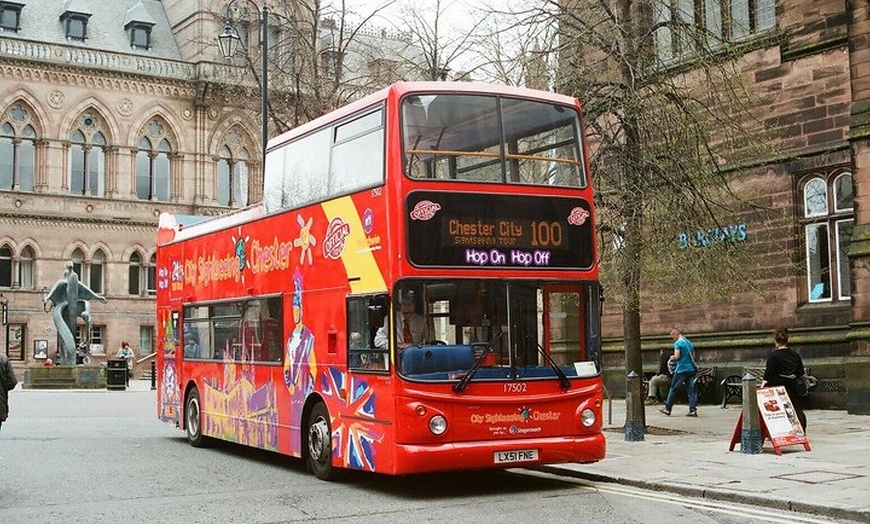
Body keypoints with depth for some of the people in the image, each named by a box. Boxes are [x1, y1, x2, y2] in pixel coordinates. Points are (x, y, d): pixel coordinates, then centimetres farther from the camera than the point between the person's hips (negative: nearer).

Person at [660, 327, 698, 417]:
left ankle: (667, 409, 10)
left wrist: (672, 358, 3)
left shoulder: (678, 343, -9)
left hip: (681, 370, -6)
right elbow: (693, 356, 19)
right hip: (691, 369, 7)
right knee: (691, 390, 3)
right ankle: (693, 410, -3)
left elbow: (677, 356, -17)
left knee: (673, 389, 3)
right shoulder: (689, 343, 14)